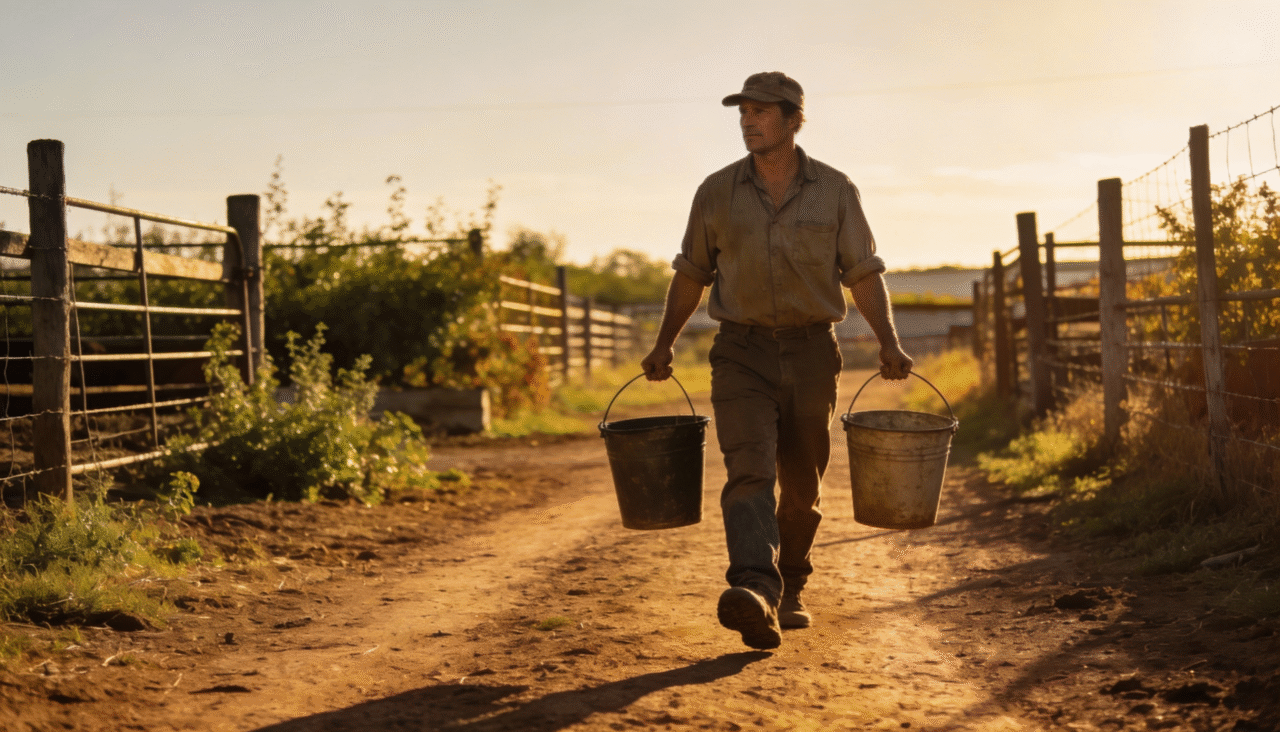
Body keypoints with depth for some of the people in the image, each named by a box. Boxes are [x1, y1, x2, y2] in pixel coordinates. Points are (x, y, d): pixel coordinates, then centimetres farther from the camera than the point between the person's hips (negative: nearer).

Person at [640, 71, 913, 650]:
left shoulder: (834, 191, 2)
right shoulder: (717, 192, 4)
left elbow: (864, 274, 3)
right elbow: (691, 274, 13)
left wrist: (888, 343, -10)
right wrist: (664, 343, 7)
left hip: (812, 352, 1)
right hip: (742, 351, -1)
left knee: (801, 485, 9)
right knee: (749, 470, -19)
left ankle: (788, 592, 28)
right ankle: (754, 594, -35)